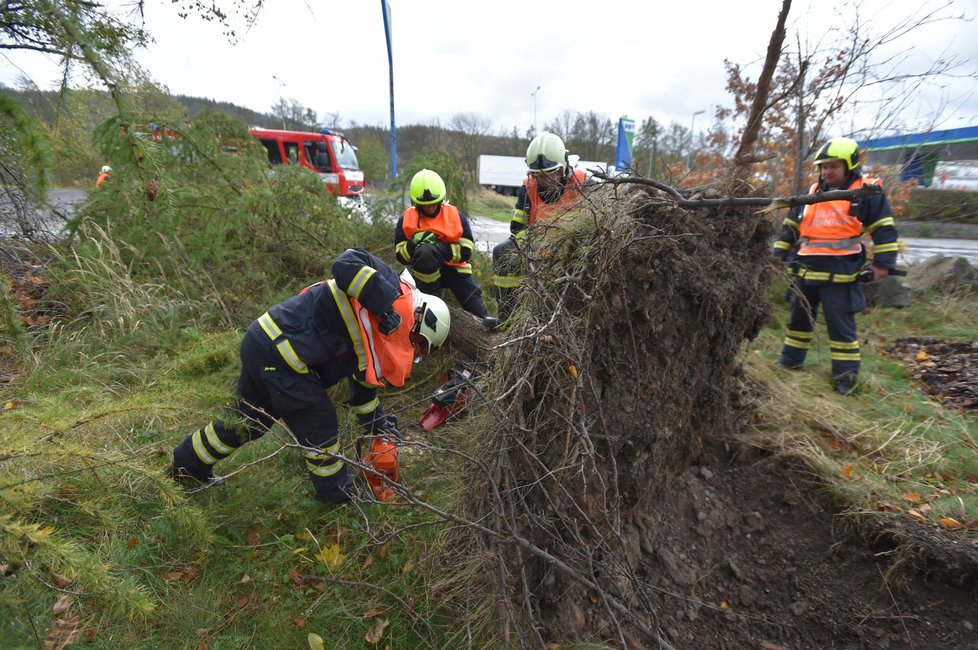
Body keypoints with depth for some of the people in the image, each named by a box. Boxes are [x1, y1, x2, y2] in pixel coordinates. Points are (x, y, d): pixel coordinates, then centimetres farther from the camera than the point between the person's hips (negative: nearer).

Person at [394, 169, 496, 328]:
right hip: (423, 268, 0)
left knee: (470, 292, -24)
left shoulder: (456, 215, -3)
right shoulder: (407, 219, -2)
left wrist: (442, 249, -22)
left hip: (453, 266, 1)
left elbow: (466, 252, -7)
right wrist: (414, 243, -22)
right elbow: (401, 256, -2)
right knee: (424, 251, -33)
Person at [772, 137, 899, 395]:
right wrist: (779, 255, 13)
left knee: (841, 326, 0)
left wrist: (882, 264, -7)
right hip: (806, 272, 5)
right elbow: (790, 227, 18)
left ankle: (846, 375, 12)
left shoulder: (867, 193, -1)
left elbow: (885, 231, -1)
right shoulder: (811, 194, 13)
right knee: (799, 318, 16)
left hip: (840, 275, -5)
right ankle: (790, 360, 30)